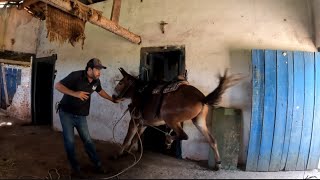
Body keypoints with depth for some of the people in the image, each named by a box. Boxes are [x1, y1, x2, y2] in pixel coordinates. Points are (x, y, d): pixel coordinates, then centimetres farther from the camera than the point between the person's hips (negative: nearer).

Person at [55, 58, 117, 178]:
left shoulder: (96, 81, -5)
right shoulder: (76, 75, -22)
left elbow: (100, 91, 16)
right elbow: (57, 86, -21)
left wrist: (112, 100, 18)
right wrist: (75, 93, -34)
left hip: (81, 116, 4)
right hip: (66, 113, -4)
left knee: (88, 140, 8)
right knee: (70, 141, 1)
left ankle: (98, 165, 18)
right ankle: (75, 169, 15)